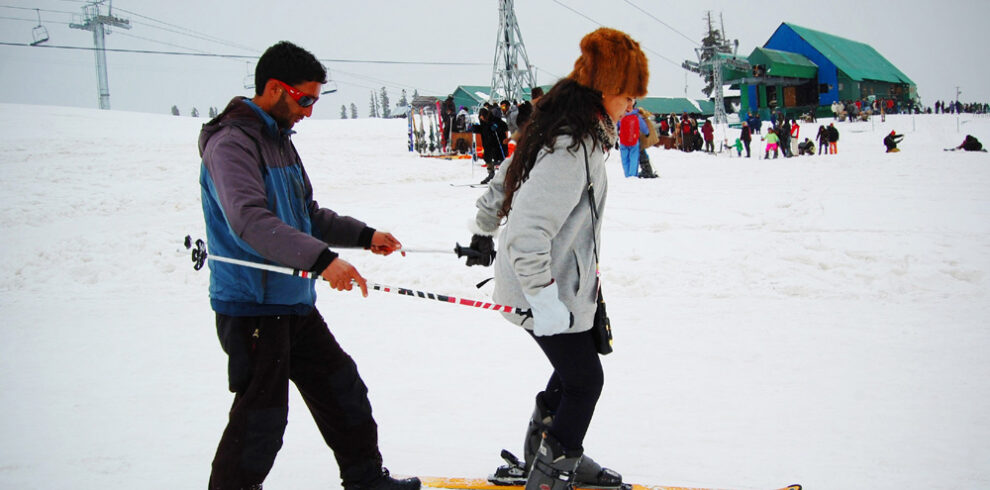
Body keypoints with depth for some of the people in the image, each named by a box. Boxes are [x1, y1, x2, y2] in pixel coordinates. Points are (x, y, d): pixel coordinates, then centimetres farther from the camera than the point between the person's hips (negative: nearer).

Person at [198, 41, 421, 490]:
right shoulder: (231, 142, -17)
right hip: (252, 306, -10)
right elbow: (248, 218, -32)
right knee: (262, 416, -5)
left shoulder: (279, 140, 15)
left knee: (342, 388, 17)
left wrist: (365, 235, 12)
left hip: (294, 303, 10)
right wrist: (322, 258, -41)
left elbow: (307, 215, 23)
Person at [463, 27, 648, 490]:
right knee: (585, 381, 3)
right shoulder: (571, 148, -27)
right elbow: (528, 230, -32)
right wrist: (543, 299, -30)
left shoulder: (563, 130, 5)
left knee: (577, 367, 23)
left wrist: (483, 231, 32)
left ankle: (545, 452, 38)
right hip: (551, 291, -10)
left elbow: (503, 182, 18)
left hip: (559, 285, 10)